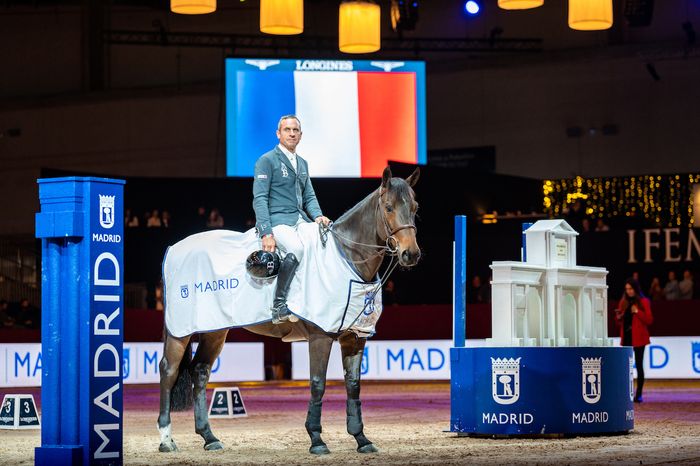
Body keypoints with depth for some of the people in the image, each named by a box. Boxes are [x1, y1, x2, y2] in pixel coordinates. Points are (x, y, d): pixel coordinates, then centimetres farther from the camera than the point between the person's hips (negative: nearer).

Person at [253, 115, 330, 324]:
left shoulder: (302, 163, 22)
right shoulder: (267, 160, -1)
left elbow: (309, 196, 22)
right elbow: (259, 199, -8)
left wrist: (318, 216, -1)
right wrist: (266, 233, -19)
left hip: (300, 219, 8)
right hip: (277, 220, -8)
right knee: (296, 248, -35)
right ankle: (278, 306, -31)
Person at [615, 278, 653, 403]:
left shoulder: (644, 302, -2)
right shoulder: (623, 302, 12)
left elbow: (649, 320, -8)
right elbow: (620, 322, 18)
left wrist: (637, 312, -17)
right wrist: (619, 317, -3)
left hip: (638, 338, -5)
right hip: (626, 337, 5)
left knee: (639, 365, -2)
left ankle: (639, 394, 1)